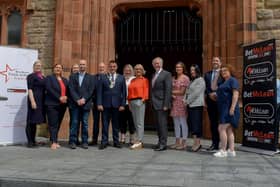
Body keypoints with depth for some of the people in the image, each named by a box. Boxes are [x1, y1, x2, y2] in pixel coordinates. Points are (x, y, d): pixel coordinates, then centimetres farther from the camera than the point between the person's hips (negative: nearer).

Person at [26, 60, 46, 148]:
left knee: (35, 121, 11)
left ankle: (33, 141, 17)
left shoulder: (43, 77, 17)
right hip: (34, 100, -7)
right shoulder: (31, 76, -2)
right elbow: (30, 89, -11)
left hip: (41, 101, 7)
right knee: (31, 121, -3)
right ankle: (29, 141, 1)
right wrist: (32, 101, -20)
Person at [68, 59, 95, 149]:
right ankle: (72, 141, 6)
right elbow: (71, 89, 0)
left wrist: (84, 99, -12)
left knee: (85, 123, 3)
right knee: (74, 123, 1)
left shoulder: (90, 77, 10)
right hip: (75, 103, 0)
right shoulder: (72, 76, 10)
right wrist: (77, 100, -11)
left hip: (86, 104, 0)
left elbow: (91, 90, 0)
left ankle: (85, 142, 8)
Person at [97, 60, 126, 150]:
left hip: (116, 104, 1)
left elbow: (124, 92, 5)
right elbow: (99, 91, 2)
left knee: (116, 124, 8)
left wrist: (123, 104, -2)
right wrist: (99, 104, -6)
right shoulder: (103, 77, 6)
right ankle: (104, 142, 11)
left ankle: (116, 141, 18)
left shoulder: (121, 78, 8)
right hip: (106, 104, 0)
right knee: (105, 124, 3)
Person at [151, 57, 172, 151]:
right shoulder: (153, 75, 18)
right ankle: (160, 142, 19)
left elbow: (168, 90, -12)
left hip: (162, 104, -7)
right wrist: (152, 102, 9)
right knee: (158, 124, 11)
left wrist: (166, 104, -17)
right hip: (154, 104, 8)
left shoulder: (166, 74, -6)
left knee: (162, 124, -5)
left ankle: (163, 144, 2)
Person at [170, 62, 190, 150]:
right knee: (176, 123, 10)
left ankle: (184, 143, 7)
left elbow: (182, 92, -9)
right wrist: (172, 95, -7)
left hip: (182, 102, -6)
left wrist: (172, 91, -1)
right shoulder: (174, 78, 14)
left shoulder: (185, 78, -6)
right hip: (174, 102, 6)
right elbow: (171, 89, 14)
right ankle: (177, 142, 18)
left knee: (183, 122, 0)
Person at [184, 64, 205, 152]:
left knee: (197, 124, -6)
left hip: (197, 105, -8)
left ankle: (198, 143, 0)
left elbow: (196, 93, -13)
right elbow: (187, 92, 16)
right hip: (190, 105, 8)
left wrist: (188, 101, -9)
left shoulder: (200, 80, -6)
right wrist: (185, 100, 0)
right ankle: (195, 142, 13)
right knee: (192, 124, 7)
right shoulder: (191, 81, 19)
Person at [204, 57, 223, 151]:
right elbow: (205, 87, 7)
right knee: (213, 122, 8)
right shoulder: (207, 74, 15)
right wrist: (210, 94, -8)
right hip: (210, 100, 4)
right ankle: (214, 143, 14)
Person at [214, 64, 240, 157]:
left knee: (222, 128, -11)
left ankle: (223, 151, -6)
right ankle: (231, 150, 13)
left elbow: (235, 94, -17)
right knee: (229, 130, 9)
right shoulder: (224, 82, 20)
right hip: (224, 109, 9)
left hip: (229, 109, -9)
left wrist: (232, 108, -22)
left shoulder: (232, 80, -6)